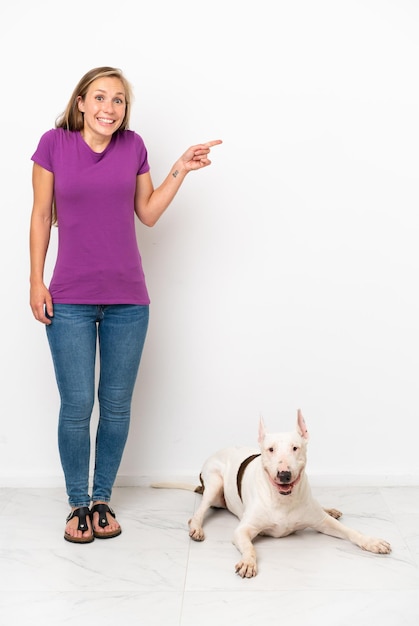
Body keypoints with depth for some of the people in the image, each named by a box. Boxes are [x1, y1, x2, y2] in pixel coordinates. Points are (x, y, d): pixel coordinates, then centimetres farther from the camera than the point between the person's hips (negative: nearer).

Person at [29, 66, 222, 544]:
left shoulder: (133, 147, 4)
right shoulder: (54, 143, -1)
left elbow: (148, 214, 9)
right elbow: (41, 215, 2)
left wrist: (181, 170, 0)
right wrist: (36, 280, -1)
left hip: (127, 298, 2)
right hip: (70, 299, -2)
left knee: (116, 404, 9)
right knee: (76, 406, 1)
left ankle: (102, 499, 26)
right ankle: (78, 504, 21)